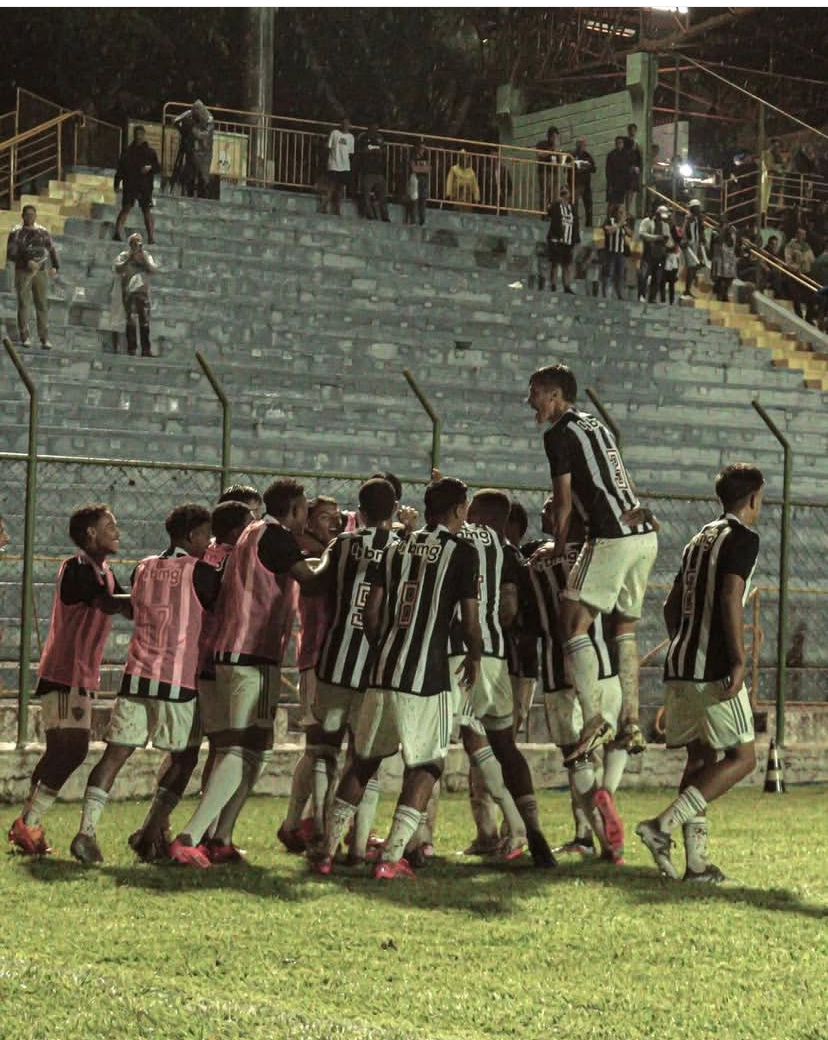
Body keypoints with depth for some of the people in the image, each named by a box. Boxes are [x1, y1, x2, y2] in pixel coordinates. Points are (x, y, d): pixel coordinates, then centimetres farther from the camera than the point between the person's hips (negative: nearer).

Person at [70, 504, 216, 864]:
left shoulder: (143, 568, 13)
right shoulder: (199, 572, -4)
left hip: (137, 676, 5)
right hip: (180, 681, -5)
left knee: (116, 753, 1)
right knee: (183, 758, 11)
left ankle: (87, 829, -12)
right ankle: (153, 829, 2)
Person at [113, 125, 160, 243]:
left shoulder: (150, 152, 8)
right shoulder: (127, 151, 9)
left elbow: (158, 168, 6)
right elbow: (120, 168, 9)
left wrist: (150, 167, -16)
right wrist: (117, 183, 1)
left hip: (145, 187, 0)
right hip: (129, 185, 0)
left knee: (147, 211, -1)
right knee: (126, 209, -5)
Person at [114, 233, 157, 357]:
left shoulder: (146, 256, 17)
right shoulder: (124, 256, 7)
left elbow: (154, 269, 4)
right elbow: (118, 269, -7)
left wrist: (144, 261, -10)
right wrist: (129, 260, -15)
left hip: (143, 292, 4)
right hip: (129, 291, -4)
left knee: (145, 321, 3)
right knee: (131, 320, -10)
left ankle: (146, 350, 6)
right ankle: (131, 349, -9)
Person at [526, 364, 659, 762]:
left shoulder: (559, 433, -3)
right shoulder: (597, 426, 23)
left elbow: (564, 501, -2)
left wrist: (557, 546, 12)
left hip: (612, 537, -9)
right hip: (646, 534, 9)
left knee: (574, 622, -7)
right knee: (625, 627, 16)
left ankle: (594, 719, -16)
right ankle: (631, 724, 14)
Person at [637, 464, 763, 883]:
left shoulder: (698, 540, 20)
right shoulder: (743, 538, -5)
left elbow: (671, 606, 22)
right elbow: (730, 598, -18)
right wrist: (739, 660, -20)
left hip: (678, 664, 8)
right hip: (713, 668, -8)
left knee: (700, 758, 11)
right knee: (742, 757, -2)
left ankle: (697, 862, 5)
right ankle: (664, 824, -16)